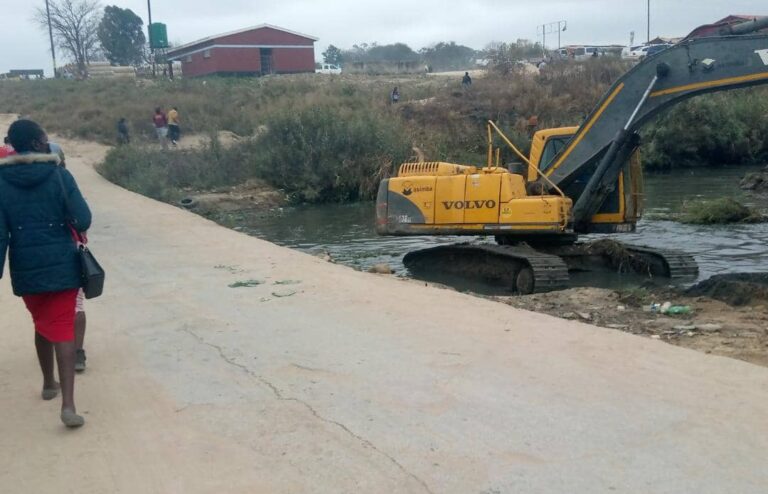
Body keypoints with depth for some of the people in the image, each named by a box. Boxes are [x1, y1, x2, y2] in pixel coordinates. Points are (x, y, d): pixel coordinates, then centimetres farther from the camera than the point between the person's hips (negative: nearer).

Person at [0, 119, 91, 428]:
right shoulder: (59, 175, -9)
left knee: (41, 324, 23)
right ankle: (68, 404, -13)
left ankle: (49, 384, 39)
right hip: (61, 265, -3)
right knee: (63, 329, -2)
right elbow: (83, 221, -13)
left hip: (25, 270, 3)